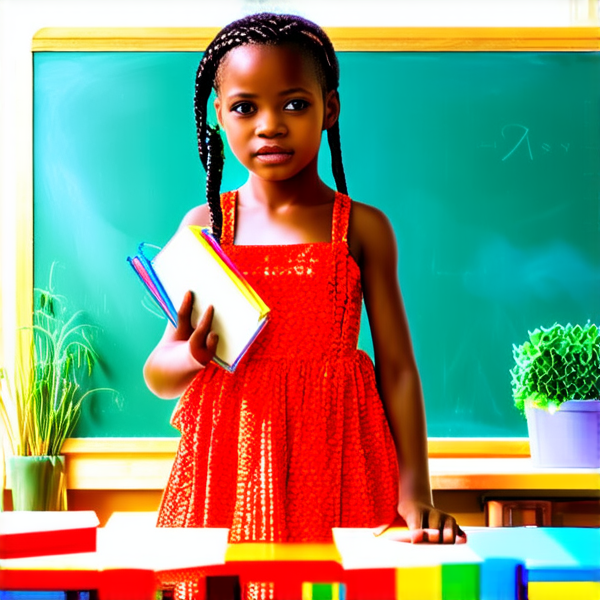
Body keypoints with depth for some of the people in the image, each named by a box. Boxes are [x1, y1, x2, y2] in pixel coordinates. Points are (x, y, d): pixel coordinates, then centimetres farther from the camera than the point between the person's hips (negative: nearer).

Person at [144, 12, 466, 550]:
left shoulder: (362, 228, 2)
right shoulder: (204, 225, 5)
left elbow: (396, 368, 1)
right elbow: (157, 378, 7)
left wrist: (414, 495, -9)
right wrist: (191, 357, -17)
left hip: (331, 460, -1)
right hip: (227, 468, 1)